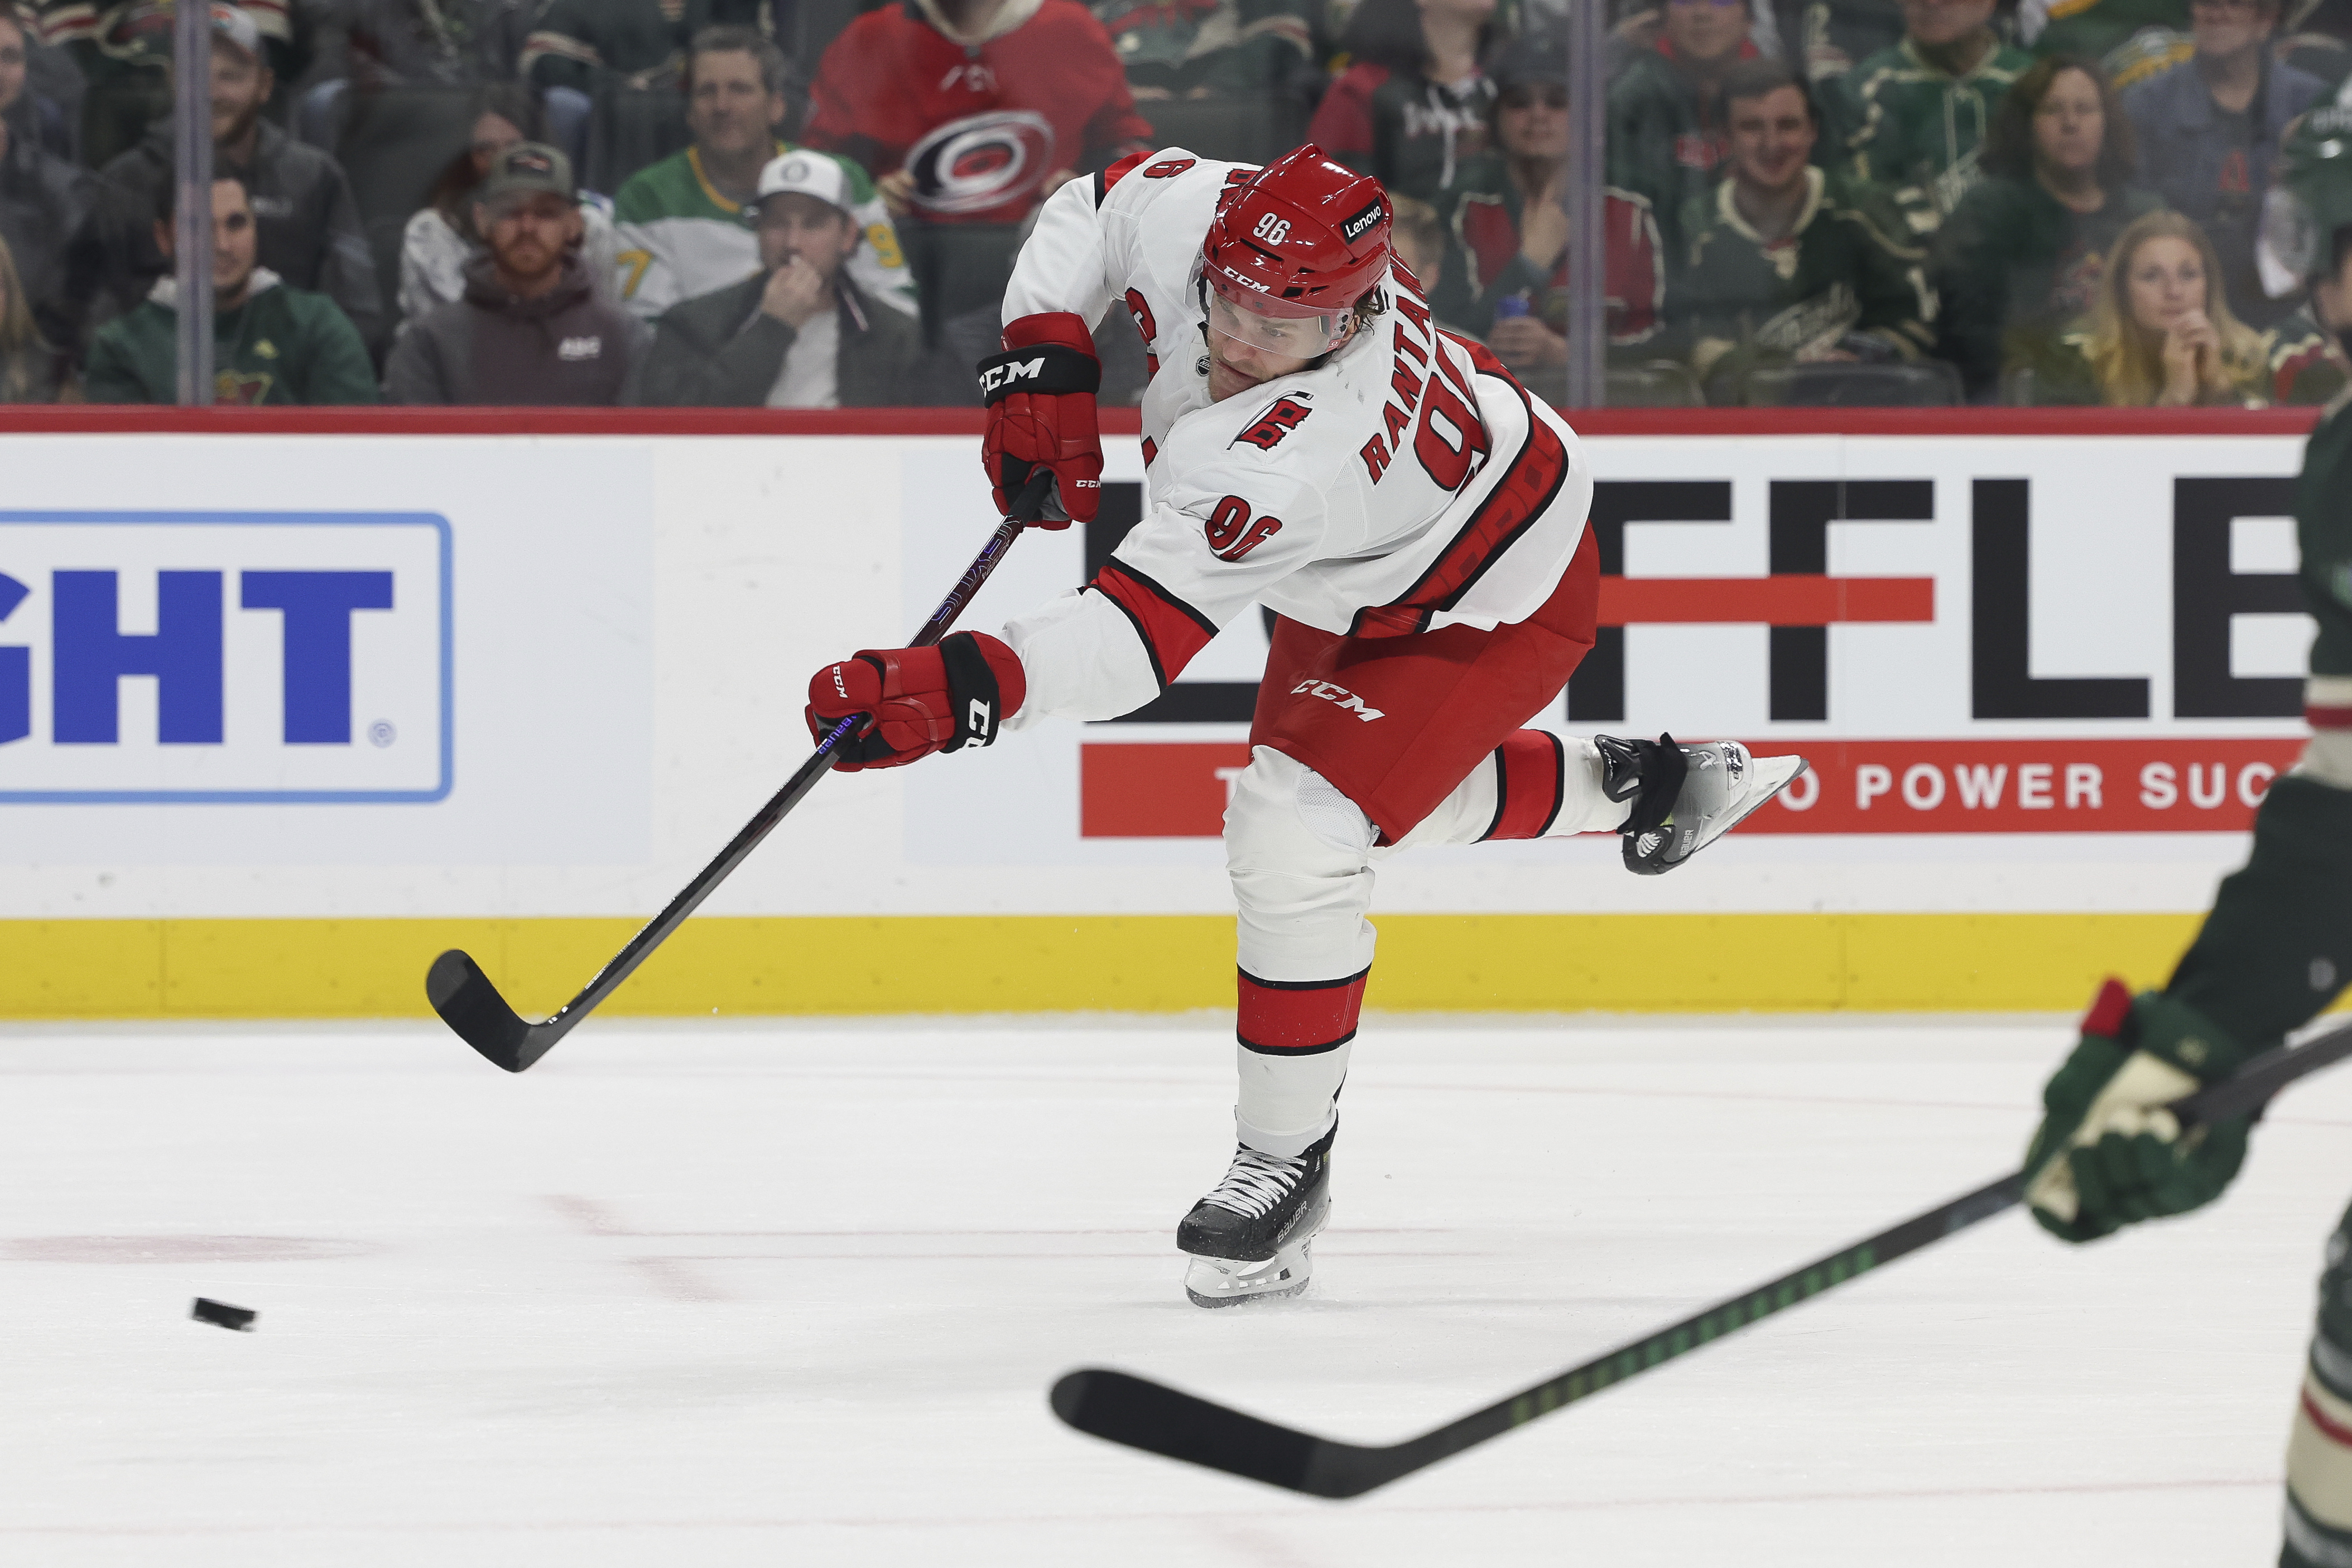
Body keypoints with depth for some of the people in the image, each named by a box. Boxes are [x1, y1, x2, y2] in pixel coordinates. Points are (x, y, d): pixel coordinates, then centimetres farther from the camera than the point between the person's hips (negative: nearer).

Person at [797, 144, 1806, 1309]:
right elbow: (1087, 208, -3)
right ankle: (1639, 786, 51)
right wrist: (1041, 364, -16)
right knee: (1391, 795, 27)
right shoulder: (1189, 215, -27)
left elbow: (1137, 639, -50)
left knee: (1298, 831, -21)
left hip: (1488, 604, -9)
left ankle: (1285, 1166, -5)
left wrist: (962, 689, -62)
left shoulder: (1291, 460, -46)